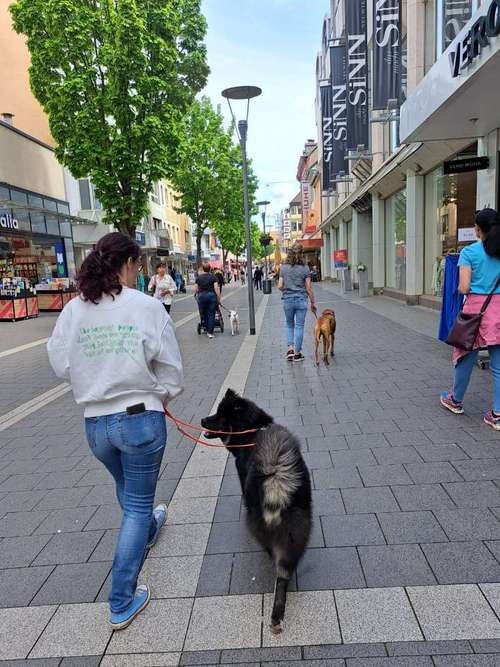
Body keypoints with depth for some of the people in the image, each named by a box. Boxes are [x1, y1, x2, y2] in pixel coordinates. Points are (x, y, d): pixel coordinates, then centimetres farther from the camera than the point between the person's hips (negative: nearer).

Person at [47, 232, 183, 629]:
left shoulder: (73, 310, -4)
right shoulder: (147, 306, -15)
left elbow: (62, 364, 4)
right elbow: (170, 366, -9)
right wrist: (164, 395, 10)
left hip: (95, 423, 5)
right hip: (141, 418, -5)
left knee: (127, 490, 31)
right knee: (137, 503, 12)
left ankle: (147, 531, 60)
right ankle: (122, 604, 20)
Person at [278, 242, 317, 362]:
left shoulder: (283, 268, -1)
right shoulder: (304, 269, -6)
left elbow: (280, 286, -2)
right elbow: (308, 288, -5)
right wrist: (313, 303, 4)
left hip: (287, 300, 2)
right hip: (301, 300, -2)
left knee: (290, 325, 19)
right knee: (299, 326, 6)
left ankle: (290, 349, 7)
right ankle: (297, 353, 10)